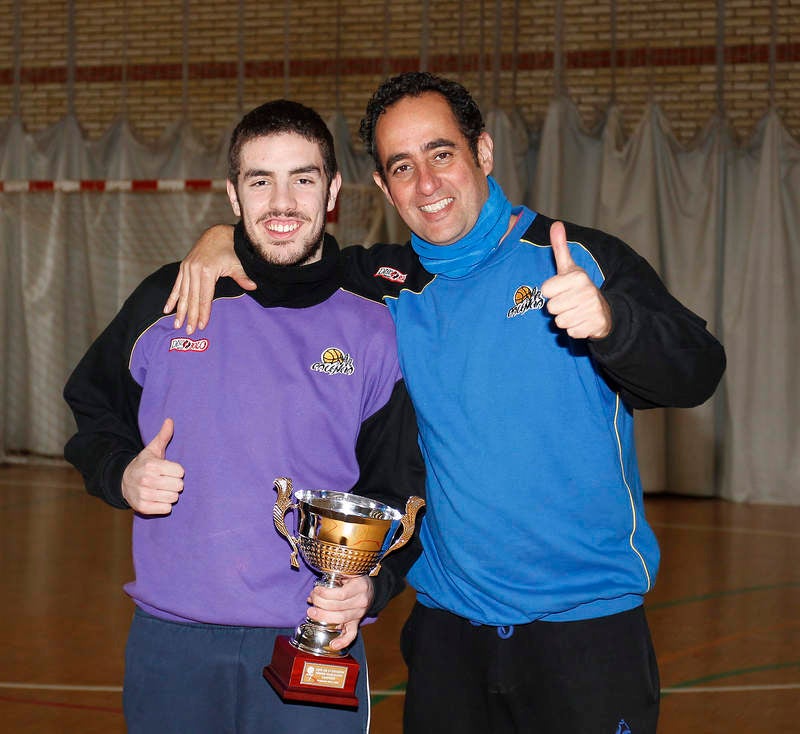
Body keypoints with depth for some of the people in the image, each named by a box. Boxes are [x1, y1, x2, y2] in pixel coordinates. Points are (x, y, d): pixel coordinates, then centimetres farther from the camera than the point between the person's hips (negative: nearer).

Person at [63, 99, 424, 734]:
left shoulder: (374, 331, 1)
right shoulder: (168, 301, 4)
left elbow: (401, 492, 4)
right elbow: (93, 412, 16)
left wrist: (372, 585, -13)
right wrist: (122, 473, -4)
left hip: (315, 647, -1)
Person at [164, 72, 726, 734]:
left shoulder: (585, 261, -5)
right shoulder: (391, 286, 7)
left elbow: (697, 374, -15)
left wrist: (608, 320, -34)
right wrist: (224, 237, 2)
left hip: (587, 627, -3)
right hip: (448, 624, 4)